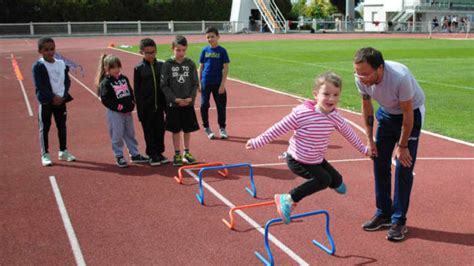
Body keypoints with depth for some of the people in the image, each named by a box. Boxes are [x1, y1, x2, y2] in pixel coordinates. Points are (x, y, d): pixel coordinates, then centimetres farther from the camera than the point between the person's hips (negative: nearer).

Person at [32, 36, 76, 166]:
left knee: (62, 126, 11)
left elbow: (67, 82, 7)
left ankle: (63, 151, 24)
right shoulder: (38, 66, -7)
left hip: (61, 100, 4)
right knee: (44, 127, 2)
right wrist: (53, 97, -17)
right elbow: (39, 86, -12)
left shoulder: (62, 64, 6)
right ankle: (45, 154, 10)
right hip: (46, 101, -4)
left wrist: (63, 96, -8)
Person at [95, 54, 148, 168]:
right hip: (115, 113, -6)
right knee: (117, 135, 1)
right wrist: (118, 106, -21)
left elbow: (130, 92, 16)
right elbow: (105, 99, -17)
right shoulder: (105, 83, -10)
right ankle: (119, 157, 13)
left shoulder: (124, 78, 9)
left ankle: (134, 154, 24)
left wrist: (131, 104, 2)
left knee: (130, 133, 14)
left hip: (127, 111, 6)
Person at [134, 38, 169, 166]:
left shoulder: (161, 65, 2)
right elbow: (137, 90, -3)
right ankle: (152, 155, 17)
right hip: (146, 106, -2)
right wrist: (139, 110, -7)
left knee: (160, 130, 9)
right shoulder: (139, 68, -5)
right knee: (149, 132, 6)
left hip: (159, 105, 2)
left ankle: (159, 153, 23)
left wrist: (166, 104, 4)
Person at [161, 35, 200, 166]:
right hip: (173, 104, -2)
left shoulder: (190, 64, 0)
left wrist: (191, 97, -11)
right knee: (176, 130, 6)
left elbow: (195, 84, 3)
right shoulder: (167, 65, -6)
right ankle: (177, 154, 18)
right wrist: (175, 99, -14)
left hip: (188, 103, 2)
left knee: (187, 129, 10)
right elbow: (164, 85, -6)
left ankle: (186, 153, 24)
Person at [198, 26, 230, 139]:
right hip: (205, 83, 2)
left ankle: (222, 128, 17)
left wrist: (222, 84, -10)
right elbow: (201, 67, 9)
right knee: (204, 105, 4)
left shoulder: (222, 51, -3)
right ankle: (206, 128, 18)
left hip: (218, 83, -2)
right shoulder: (205, 50, 5)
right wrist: (199, 83, 3)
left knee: (221, 106, 4)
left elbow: (225, 68, -4)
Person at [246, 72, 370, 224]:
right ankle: (288, 199, -6)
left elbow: (348, 133, 12)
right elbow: (279, 129, -18)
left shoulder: (335, 117, -8)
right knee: (324, 180, -17)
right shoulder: (302, 113, -26)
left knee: (337, 180, 10)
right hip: (296, 160, -6)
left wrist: (363, 149, 25)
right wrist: (257, 142, -14)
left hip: (317, 160, 6)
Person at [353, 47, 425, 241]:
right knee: (380, 163, 5)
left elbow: (407, 113, -25)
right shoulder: (361, 77, -23)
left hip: (411, 113, -5)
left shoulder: (400, 77, -39)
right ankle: (383, 214, 19)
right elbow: (366, 105, -5)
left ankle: (399, 221, 3)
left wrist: (402, 146, -16)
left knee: (403, 168, -8)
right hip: (386, 113, 5)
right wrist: (370, 139, -2)